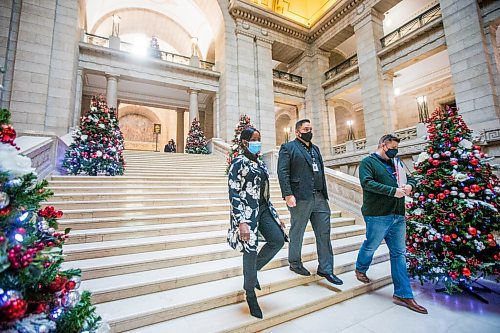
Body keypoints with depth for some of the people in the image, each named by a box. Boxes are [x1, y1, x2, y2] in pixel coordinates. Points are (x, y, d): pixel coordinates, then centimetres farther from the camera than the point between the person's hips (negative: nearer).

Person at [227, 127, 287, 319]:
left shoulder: (260, 163, 14)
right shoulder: (238, 163, -8)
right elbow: (234, 194, -14)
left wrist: (275, 216, 17)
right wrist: (241, 221, -22)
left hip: (263, 209, 7)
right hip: (247, 211, -7)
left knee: (278, 240, -3)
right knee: (250, 252, 2)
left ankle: (253, 269, 24)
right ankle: (250, 295, 26)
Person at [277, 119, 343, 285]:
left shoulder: (315, 148, 20)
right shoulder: (288, 148, -2)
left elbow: (321, 172, 19)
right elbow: (283, 172, -11)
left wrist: (324, 193, 14)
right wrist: (288, 195, -19)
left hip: (320, 198, 7)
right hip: (300, 198, -7)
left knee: (324, 233, 10)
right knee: (297, 233, 8)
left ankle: (326, 269, 23)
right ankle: (295, 263, 28)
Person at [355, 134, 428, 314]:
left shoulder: (397, 163, 18)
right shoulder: (368, 162, -4)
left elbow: (410, 179, 23)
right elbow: (367, 183, -18)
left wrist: (409, 186, -2)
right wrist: (393, 191, -19)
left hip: (398, 215, 7)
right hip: (377, 215, -7)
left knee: (399, 254, 10)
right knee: (371, 246, 9)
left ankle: (403, 294, 19)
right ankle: (360, 269, 38)